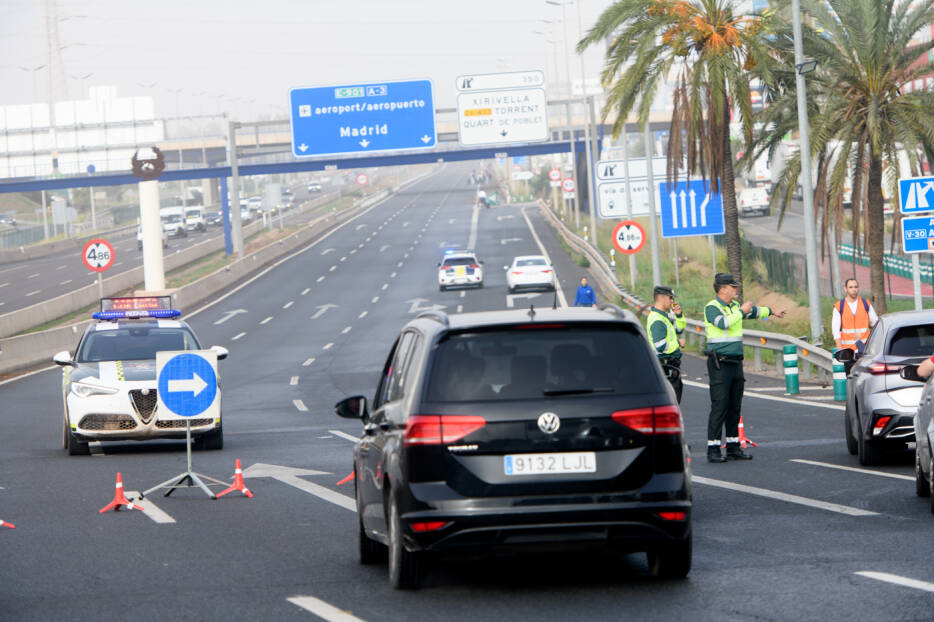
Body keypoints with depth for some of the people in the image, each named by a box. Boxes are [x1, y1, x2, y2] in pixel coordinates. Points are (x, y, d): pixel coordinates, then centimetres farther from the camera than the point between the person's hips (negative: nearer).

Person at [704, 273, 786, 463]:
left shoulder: (735, 306, 16)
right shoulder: (711, 308, -9)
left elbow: (753, 311, 36)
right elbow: (723, 323, -27)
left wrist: (772, 312, 52)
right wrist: (741, 311, -15)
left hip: (735, 362, 8)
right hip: (719, 363, -8)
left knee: (734, 406, 9)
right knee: (719, 406, -11)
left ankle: (733, 447, 14)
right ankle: (713, 449, -10)